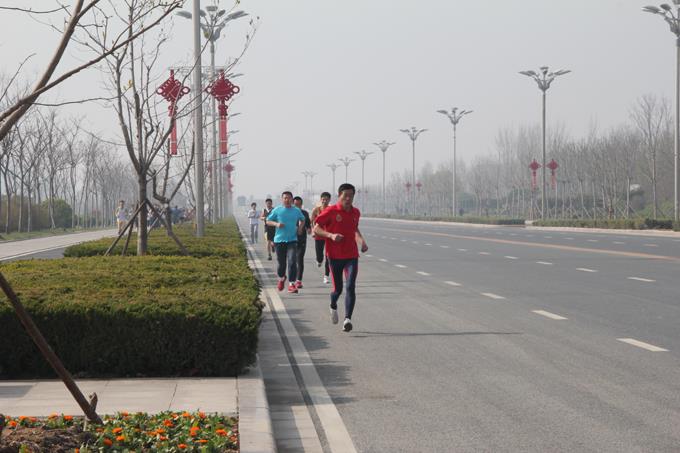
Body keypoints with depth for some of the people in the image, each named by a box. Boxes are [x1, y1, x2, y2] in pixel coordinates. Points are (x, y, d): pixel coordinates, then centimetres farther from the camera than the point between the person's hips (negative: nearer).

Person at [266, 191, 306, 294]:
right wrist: (276, 224, -12)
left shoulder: (297, 211, 5)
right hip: (279, 240, 0)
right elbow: (268, 221, 7)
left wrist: (300, 227, 6)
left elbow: (302, 220, 24)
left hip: (292, 240, 0)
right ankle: (281, 278, 38)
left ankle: (291, 284, -12)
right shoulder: (277, 210, 0)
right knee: (281, 263, 8)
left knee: (292, 262, -15)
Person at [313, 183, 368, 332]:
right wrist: (331, 235, -21)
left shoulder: (355, 212, 7)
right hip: (335, 255, -3)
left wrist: (362, 241, 8)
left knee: (351, 287, -13)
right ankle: (333, 307, 40)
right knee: (338, 289, 6)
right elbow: (316, 229, -6)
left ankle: (348, 319, -18)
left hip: (351, 255, 3)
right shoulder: (331, 211, -8)